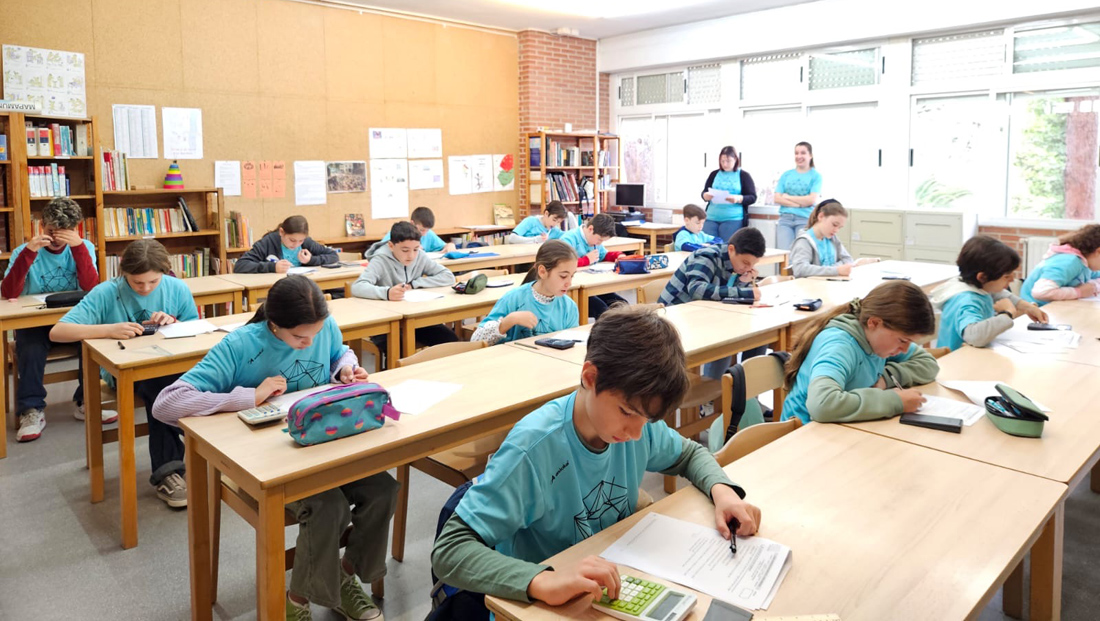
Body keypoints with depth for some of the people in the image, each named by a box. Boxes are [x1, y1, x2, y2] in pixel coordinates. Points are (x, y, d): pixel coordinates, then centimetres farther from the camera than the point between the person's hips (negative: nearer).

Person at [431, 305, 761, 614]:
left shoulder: (635, 416, -9)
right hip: (544, 606, -3)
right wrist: (544, 581, -42)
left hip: (618, 591, 4)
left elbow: (691, 454, 10)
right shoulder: (533, 447, -26)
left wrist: (721, 490, -10)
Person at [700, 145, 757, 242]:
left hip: (732, 219, -3)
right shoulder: (714, 174, 12)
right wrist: (706, 196, -10)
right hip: (711, 218, 3)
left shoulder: (744, 176, 3)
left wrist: (738, 198, -21)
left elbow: (752, 197, 0)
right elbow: (704, 193, 15)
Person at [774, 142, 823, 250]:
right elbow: (777, 199, 3)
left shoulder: (815, 176, 5)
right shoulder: (786, 175, 13)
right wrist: (799, 204, -8)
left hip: (805, 219, -2)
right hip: (785, 219, 2)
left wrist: (788, 197, -1)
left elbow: (812, 200, -6)